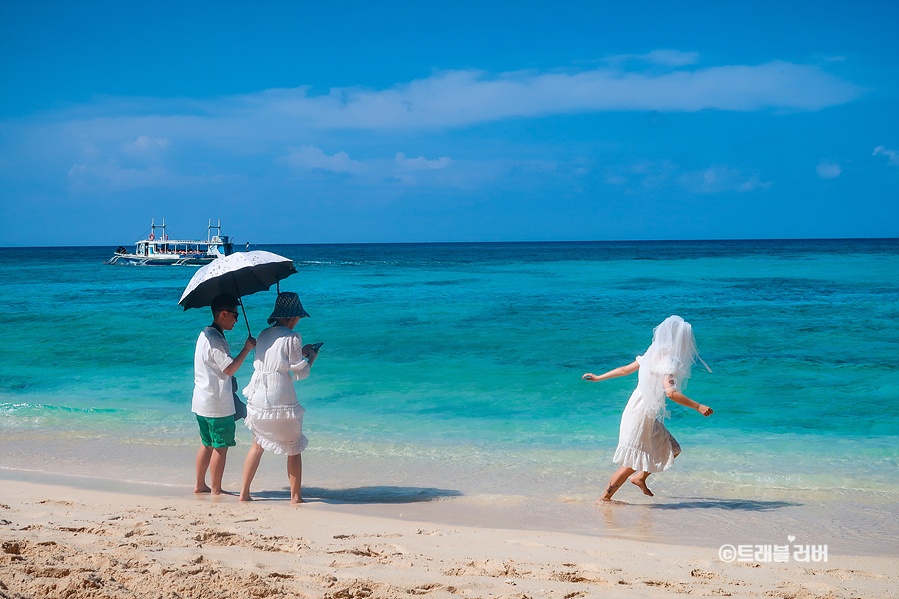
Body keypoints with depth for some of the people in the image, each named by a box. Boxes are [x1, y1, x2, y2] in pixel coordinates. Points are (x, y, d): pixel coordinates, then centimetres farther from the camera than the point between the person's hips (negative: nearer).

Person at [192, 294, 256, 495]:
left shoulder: (204, 334, 13)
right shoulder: (215, 339, -19)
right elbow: (230, 368, -22)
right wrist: (246, 349, -14)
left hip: (201, 402, 10)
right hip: (217, 404, -10)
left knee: (207, 445, 18)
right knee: (221, 447, 0)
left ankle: (200, 485, 24)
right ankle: (216, 490, 5)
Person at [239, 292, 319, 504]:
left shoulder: (263, 334, 8)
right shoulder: (292, 338, -12)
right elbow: (300, 372, -8)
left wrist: (301, 352, 24)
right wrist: (311, 358, 12)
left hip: (258, 397, 6)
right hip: (281, 400, -6)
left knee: (257, 445, 20)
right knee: (294, 449, 10)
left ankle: (244, 493, 20)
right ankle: (295, 496, 14)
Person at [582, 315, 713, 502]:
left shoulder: (652, 355, 8)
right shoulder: (667, 362, -18)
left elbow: (625, 369, 16)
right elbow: (671, 393, -31)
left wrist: (599, 377, 26)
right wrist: (697, 406, -26)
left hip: (648, 417, 9)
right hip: (641, 416, -9)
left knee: (671, 450, 15)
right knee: (632, 463, 0)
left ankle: (640, 478, 28)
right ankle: (605, 498, 9)